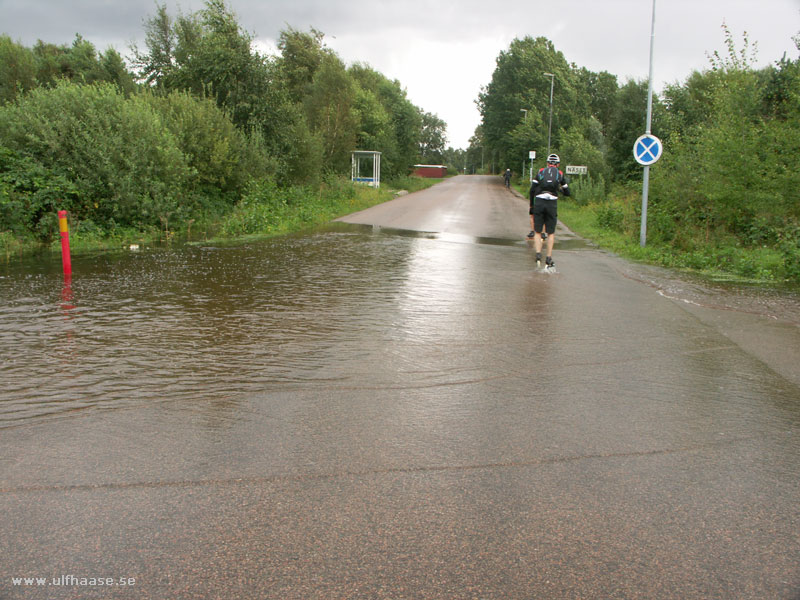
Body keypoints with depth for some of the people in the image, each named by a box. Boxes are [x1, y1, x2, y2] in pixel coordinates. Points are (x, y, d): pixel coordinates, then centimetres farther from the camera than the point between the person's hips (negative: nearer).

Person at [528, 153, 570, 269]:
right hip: (552, 204, 0)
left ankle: (538, 254, -11)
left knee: (537, 232, 9)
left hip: (539, 203, 0)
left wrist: (531, 206, 13)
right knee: (551, 233, 10)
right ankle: (548, 260, 6)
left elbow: (531, 191, 4)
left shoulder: (540, 172, 10)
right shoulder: (560, 174, 9)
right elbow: (567, 193, 14)